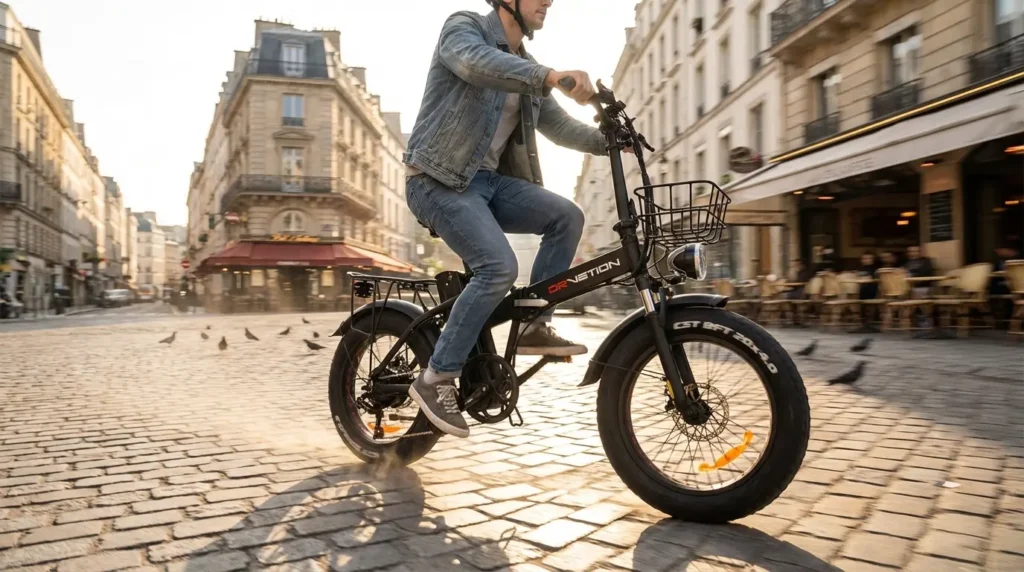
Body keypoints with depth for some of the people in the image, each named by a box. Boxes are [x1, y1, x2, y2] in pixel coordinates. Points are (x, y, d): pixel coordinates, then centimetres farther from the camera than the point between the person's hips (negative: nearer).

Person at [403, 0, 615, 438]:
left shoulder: (524, 67, 17)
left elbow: (559, 126, 16)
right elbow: (477, 63, -28)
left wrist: (607, 140, -2)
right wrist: (551, 77, -43)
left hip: (490, 180, 7)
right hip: (439, 180, -7)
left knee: (566, 217, -11)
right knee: (499, 267, -24)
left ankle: (534, 328, -1)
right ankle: (435, 380, -12)